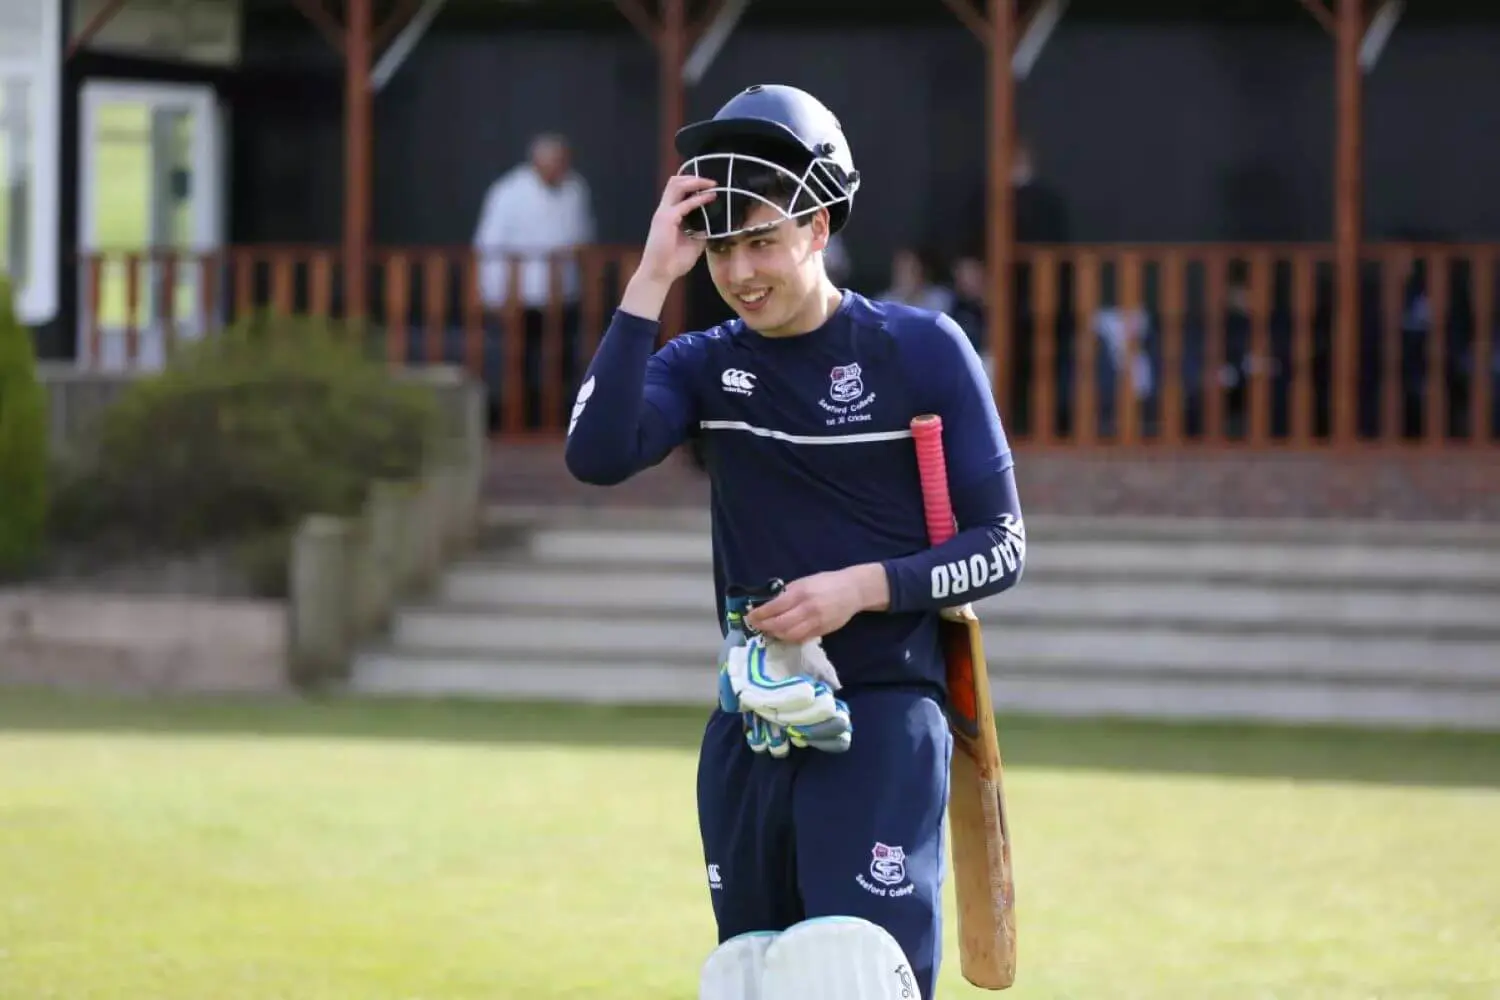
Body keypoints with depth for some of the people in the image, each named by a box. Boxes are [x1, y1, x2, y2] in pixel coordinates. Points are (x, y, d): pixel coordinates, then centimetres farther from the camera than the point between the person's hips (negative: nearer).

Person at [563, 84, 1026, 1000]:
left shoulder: (924, 349, -3)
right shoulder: (705, 365, 6)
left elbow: (1002, 548, -2)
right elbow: (598, 456, -15)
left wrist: (863, 587, -17)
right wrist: (652, 281, -15)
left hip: (883, 724, -5)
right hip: (750, 733, 5)